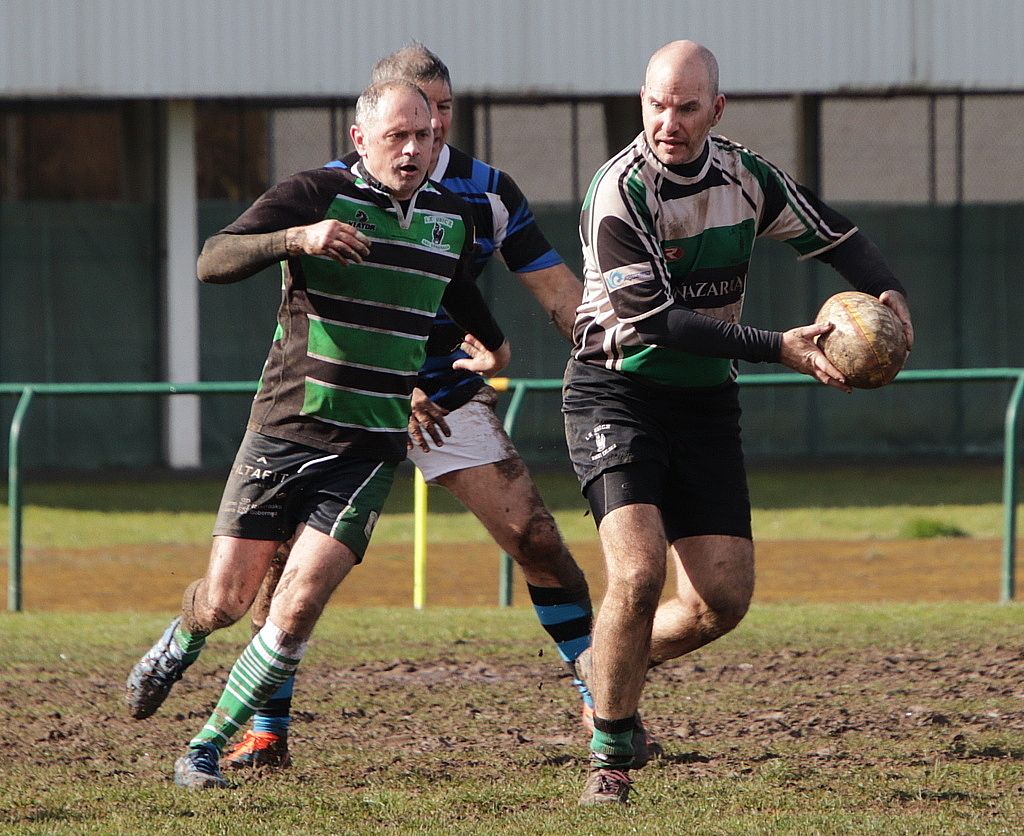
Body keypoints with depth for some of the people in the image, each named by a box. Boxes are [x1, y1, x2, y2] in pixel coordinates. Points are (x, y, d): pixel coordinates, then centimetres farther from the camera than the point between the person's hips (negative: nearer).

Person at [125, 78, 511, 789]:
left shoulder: (453, 218, 8)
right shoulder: (314, 195, -9)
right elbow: (214, 261, -22)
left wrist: (494, 344, 39)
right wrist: (298, 237, -36)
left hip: (369, 451, 2)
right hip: (282, 431, -2)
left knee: (299, 606, -13)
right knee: (226, 601, 1)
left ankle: (207, 748, 1)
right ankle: (179, 646, 39)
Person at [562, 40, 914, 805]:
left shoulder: (744, 177, 0)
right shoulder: (620, 191, -18)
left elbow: (837, 237, 13)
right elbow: (656, 320, -23)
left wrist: (887, 292, -9)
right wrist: (778, 349, -28)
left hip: (706, 404, 6)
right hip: (619, 394, -5)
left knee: (723, 598, -1)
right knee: (639, 574, -22)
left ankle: (610, 665, 29)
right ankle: (611, 760, -7)